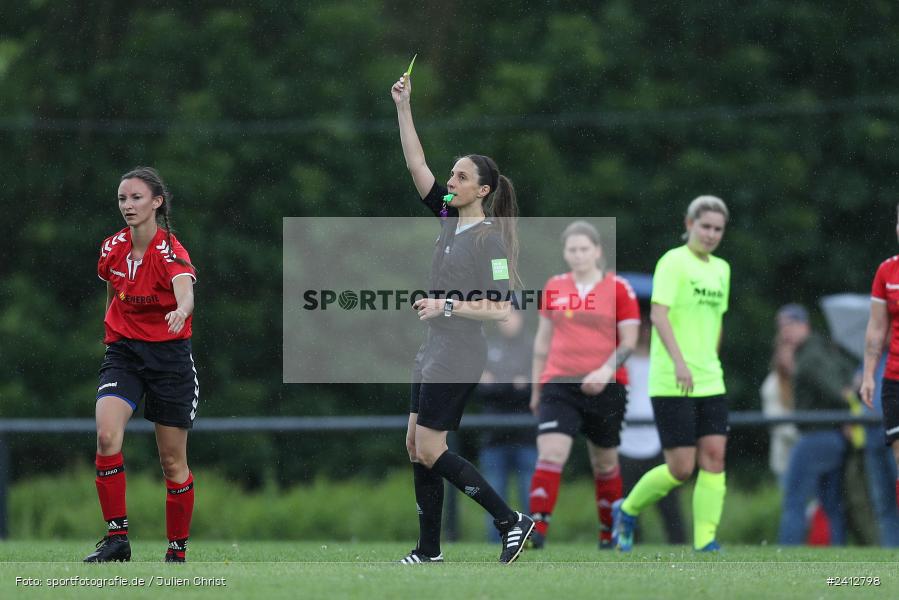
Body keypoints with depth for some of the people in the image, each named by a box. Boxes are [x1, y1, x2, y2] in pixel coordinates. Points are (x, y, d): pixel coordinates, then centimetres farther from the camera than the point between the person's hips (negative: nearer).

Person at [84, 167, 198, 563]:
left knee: (173, 460, 3)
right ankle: (117, 537, -19)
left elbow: (185, 291, -38)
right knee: (107, 436, -22)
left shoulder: (170, 251, -16)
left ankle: (177, 551, 18)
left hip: (170, 355, -3)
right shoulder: (113, 248, 0)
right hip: (123, 352, 3)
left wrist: (181, 311, -59)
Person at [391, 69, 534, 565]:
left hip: (459, 354, -9)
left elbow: (502, 309, -17)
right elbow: (417, 166, 10)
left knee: (429, 451, -9)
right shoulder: (449, 219, 9)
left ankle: (511, 520, -4)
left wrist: (448, 306, -20)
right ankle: (428, 551, 13)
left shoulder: (490, 240, -14)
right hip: (434, 351, 9)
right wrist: (403, 107, 6)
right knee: (417, 447, 8)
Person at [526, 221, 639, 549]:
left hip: (606, 387, -1)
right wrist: (537, 387, 17)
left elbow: (629, 341, -3)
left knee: (605, 464, 10)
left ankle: (610, 532, 27)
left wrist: (606, 370, -20)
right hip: (559, 385, 1)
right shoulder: (554, 288, 9)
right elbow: (542, 340, 17)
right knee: (550, 454, -16)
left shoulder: (618, 288, -1)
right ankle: (537, 529, -23)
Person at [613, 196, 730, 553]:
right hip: (671, 384, -7)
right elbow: (658, 313, -20)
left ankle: (706, 539, -4)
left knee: (714, 456, -6)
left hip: (709, 382, 7)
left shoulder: (720, 269, 14)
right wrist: (679, 361, -30)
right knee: (681, 469, -6)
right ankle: (627, 510, 17)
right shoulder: (673, 262, -9)